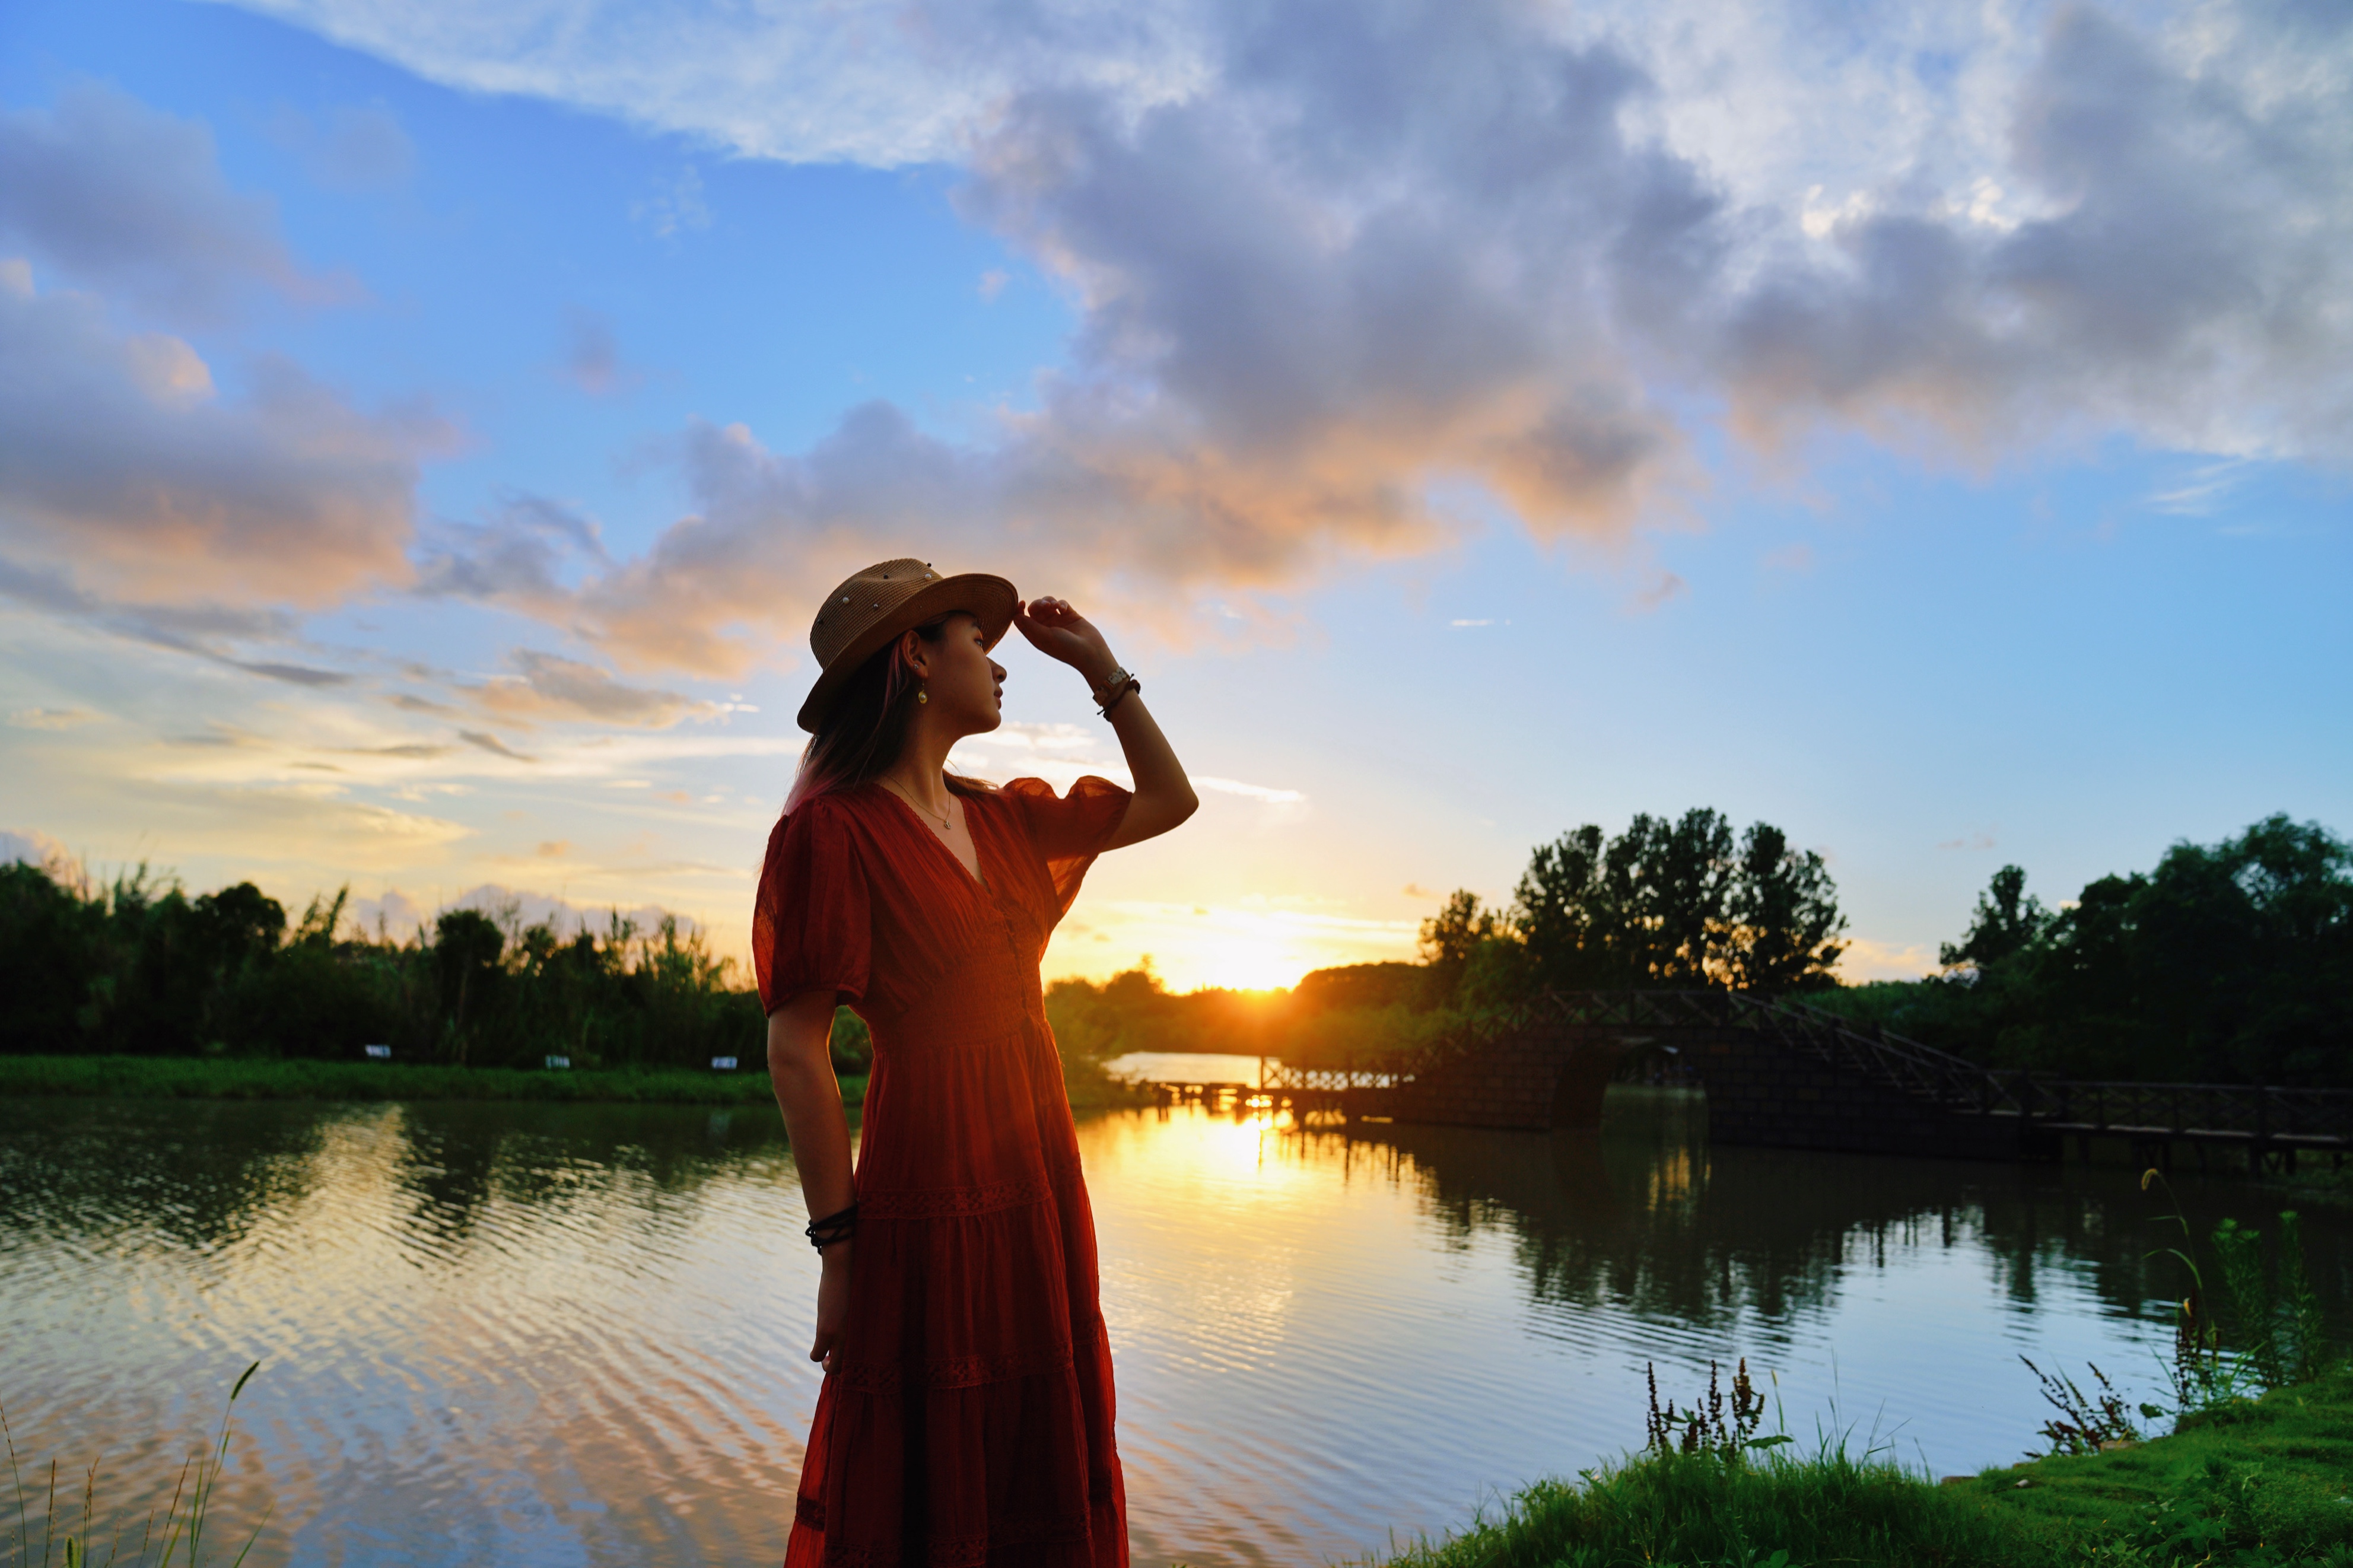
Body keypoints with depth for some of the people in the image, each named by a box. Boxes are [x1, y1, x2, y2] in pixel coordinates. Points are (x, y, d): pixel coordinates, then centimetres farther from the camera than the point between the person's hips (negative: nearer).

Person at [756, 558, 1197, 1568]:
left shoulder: (1001, 820, 10)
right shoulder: (836, 828, -11)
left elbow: (1169, 802, 20)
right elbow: (796, 1050, -13)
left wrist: (1099, 665, 13)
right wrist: (840, 1246, -14)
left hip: (1041, 1192, 7)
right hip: (934, 1200, -7)